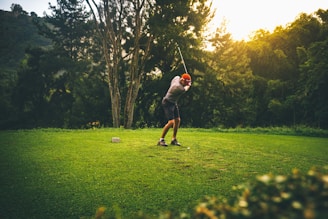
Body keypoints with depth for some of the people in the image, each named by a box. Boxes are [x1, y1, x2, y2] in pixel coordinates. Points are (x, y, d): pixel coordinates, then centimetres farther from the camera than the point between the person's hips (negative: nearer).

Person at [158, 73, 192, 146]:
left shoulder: (177, 77, -6)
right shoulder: (179, 88, -29)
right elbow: (186, 89, -8)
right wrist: (188, 85, 13)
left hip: (174, 103, 10)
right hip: (167, 103, -10)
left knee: (177, 120, 10)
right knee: (171, 122, -18)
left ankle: (174, 139, 21)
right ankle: (161, 140, -9)